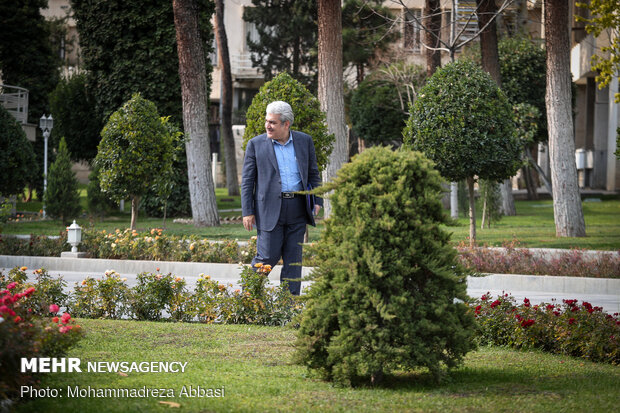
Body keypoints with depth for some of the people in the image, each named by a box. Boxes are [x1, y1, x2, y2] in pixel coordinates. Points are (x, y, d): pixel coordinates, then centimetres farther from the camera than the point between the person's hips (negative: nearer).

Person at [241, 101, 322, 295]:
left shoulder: (304, 141, 8)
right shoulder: (256, 144, 2)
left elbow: (313, 173, 15)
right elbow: (247, 180, 2)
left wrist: (317, 201, 4)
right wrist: (247, 212, -4)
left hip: (297, 210, 3)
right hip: (269, 209, -3)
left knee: (293, 258, 4)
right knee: (268, 256, -7)